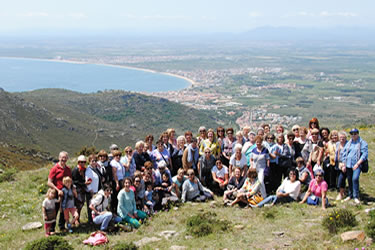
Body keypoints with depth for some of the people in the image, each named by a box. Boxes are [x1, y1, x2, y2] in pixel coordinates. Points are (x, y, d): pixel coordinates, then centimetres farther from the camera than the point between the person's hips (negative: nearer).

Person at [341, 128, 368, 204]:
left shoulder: (363, 143, -2)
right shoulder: (348, 143, 14)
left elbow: (365, 154, -9)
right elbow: (344, 154, 17)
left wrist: (357, 164, -15)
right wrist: (344, 165, 11)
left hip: (357, 165, -5)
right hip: (348, 164, 5)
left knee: (355, 179, -20)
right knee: (349, 180, 9)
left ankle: (356, 197, -12)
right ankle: (350, 195, 24)